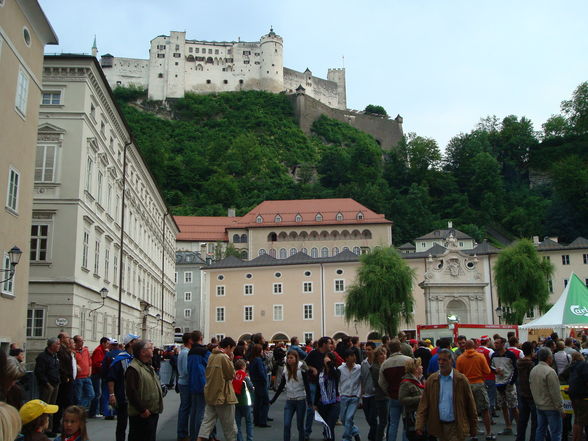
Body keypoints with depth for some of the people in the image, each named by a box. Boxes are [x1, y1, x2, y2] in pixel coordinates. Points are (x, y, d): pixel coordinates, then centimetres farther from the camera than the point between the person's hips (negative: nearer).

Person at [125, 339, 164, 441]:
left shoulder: (148, 366, 16)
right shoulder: (133, 369, -18)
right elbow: (131, 393, -24)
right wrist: (142, 410, -22)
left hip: (153, 413, 10)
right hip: (141, 416, -10)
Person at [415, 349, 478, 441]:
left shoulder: (461, 379, -5)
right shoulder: (431, 380, 1)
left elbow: (470, 405, 0)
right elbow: (424, 404, -1)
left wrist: (473, 428, 3)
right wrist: (419, 426, -10)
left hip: (456, 427, -3)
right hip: (439, 426, 3)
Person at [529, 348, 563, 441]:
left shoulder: (533, 370, 6)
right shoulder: (550, 371, -20)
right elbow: (555, 393, -19)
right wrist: (560, 408, -12)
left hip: (539, 406, 8)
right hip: (551, 407, -8)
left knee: (540, 430, 15)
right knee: (556, 432, 0)